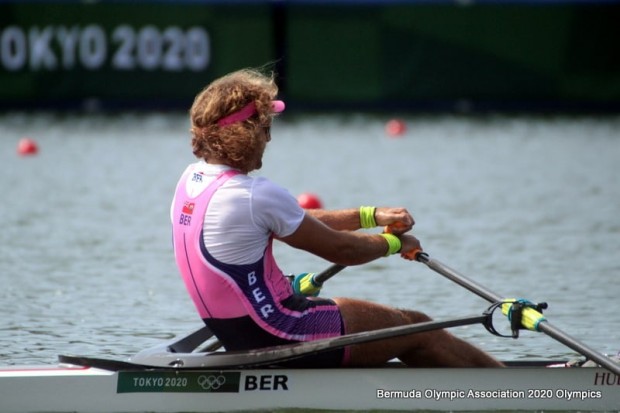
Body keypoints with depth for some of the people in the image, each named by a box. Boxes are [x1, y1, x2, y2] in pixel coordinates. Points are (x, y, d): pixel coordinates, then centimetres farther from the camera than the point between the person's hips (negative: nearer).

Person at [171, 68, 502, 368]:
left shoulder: (192, 179, 5)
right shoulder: (256, 196, -23)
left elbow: (298, 223, 14)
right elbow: (340, 249, -11)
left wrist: (371, 216, 12)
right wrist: (395, 243, 8)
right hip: (280, 338, -9)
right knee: (417, 330, 7)